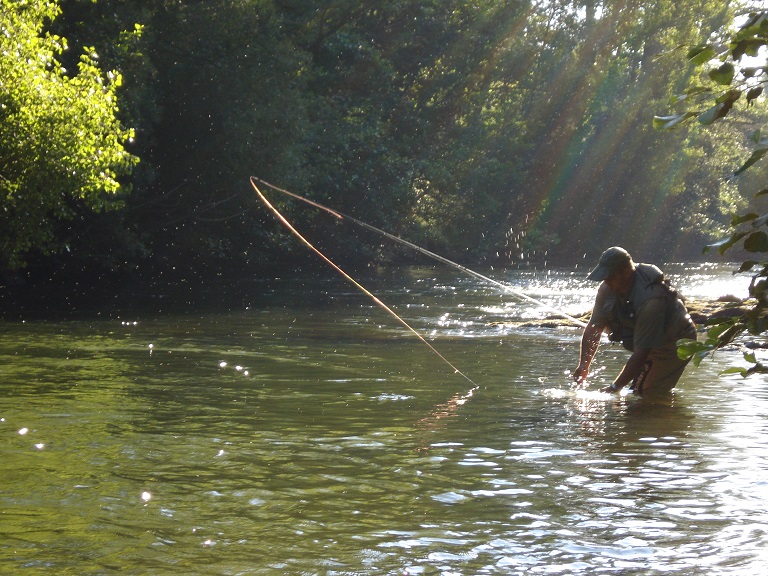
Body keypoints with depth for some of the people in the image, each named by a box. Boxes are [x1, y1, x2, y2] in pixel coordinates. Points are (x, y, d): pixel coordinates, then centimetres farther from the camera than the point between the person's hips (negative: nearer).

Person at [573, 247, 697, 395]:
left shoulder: (649, 300, -37)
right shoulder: (607, 288, -13)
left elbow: (641, 353, -34)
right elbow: (594, 327, -3)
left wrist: (615, 387, -30)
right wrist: (583, 365, -12)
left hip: (675, 345, -8)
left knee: (646, 393, -16)